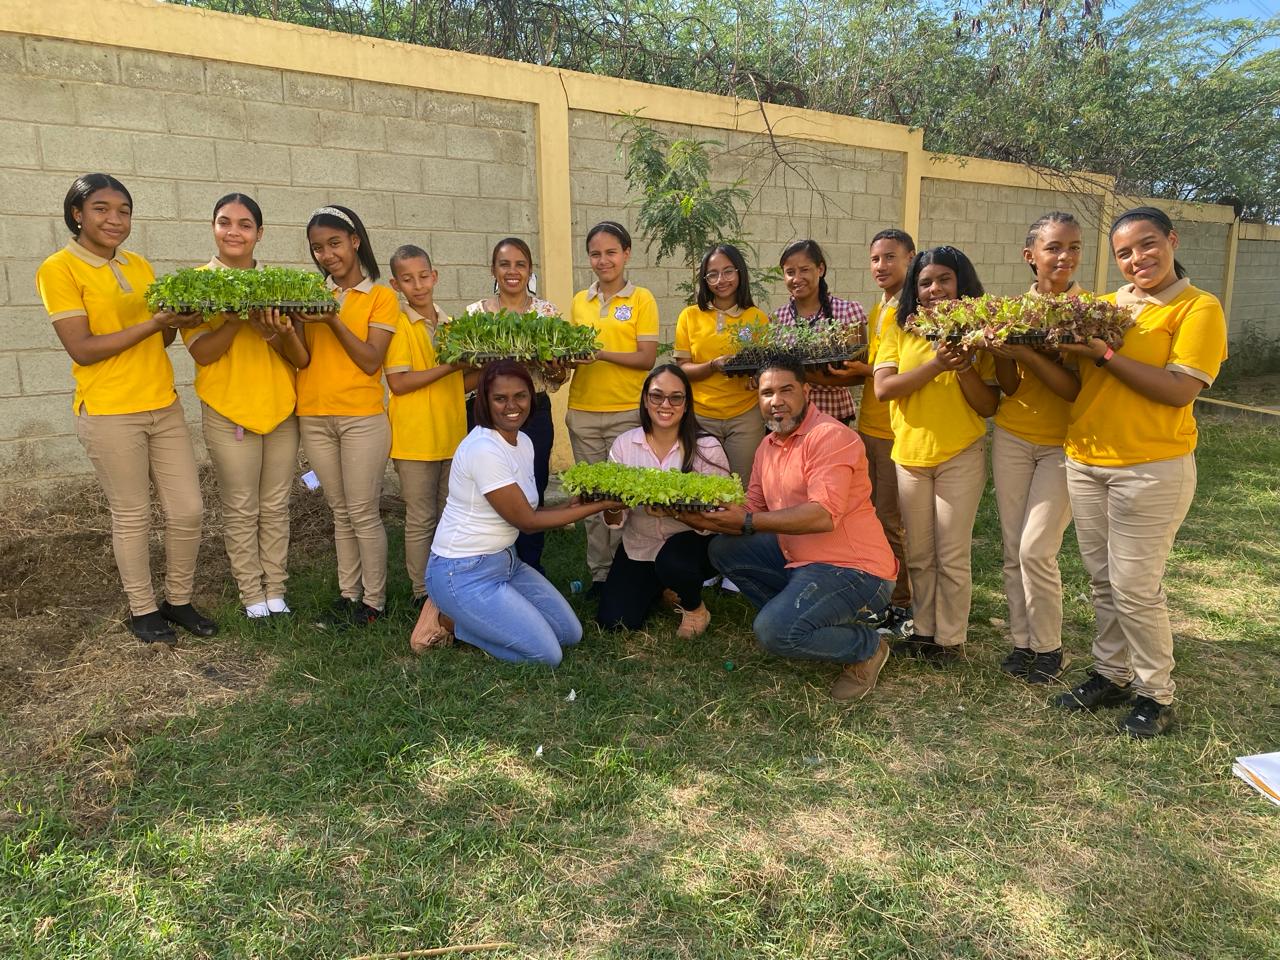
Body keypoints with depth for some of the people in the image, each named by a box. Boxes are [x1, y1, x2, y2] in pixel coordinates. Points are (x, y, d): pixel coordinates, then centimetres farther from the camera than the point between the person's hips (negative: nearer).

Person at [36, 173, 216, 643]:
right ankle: (143, 609, 24)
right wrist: (152, 323, -20)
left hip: (164, 406, 5)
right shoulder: (59, 269, -8)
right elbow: (81, 349, -15)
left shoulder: (139, 265, 10)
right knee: (132, 517, 6)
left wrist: (176, 321, -9)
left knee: (188, 510, 6)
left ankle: (179, 600, 25)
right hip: (109, 413, -5)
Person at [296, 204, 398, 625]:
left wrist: (333, 321, -18)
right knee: (340, 513, 12)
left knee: (363, 513, -1)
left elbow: (371, 361, -10)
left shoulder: (380, 297, -1)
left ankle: (373, 599, 10)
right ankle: (348, 593, 21)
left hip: (362, 417, -4)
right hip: (314, 418, 4)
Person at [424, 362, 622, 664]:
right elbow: (526, 520, -19)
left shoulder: (524, 442, 3)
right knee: (547, 653, -10)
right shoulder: (483, 449, -24)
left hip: (506, 560, 9)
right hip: (464, 573, -9)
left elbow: (523, 511, 7)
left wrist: (574, 505, -7)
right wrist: (599, 506, -16)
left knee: (570, 634, 9)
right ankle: (452, 621, 4)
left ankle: (471, 615, 16)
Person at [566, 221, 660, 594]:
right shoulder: (580, 301, 11)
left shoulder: (641, 299, -1)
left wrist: (602, 354, -20)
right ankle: (599, 572, 20)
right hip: (583, 411, 4)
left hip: (627, 412, -4)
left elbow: (647, 357, -8)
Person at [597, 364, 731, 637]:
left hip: (691, 542, -3)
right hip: (638, 547, 3)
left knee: (672, 562, -35)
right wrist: (613, 506, -30)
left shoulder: (706, 448, -13)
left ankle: (695, 608, 0)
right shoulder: (624, 444, -5)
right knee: (614, 621, -7)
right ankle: (660, 587, 25)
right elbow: (615, 521, -5)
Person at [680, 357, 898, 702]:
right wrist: (707, 521, -8)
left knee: (773, 631, -26)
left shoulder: (830, 436, -17)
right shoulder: (768, 446, 10)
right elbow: (753, 514, 11)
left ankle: (867, 646, 1)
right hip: (798, 559, 9)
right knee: (724, 550, 8)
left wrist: (749, 521, -23)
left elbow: (823, 516, -28)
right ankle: (798, 617, 8)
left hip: (854, 570, -9)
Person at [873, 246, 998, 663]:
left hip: (961, 455, -2)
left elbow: (988, 406, -2)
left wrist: (964, 368, -18)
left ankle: (950, 638, 16)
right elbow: (882, 387, -11)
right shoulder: (901, 330, 3)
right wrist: (936, 364, -19)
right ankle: (923, 629, 28)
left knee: (952, 556, 2)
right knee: (919, 555, 13)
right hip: (910, 452, 2)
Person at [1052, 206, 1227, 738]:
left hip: (1151, 468, -6)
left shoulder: (1199, 308, -6)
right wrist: (1063, 343, -6)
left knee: (1135, 588, -1)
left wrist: (1105, 355, -20)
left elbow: (1179, 391, -17)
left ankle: (1156, 694, 18)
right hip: (1085, 461, 6)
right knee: (1103, 580, 14)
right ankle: (1111, 674, 30)